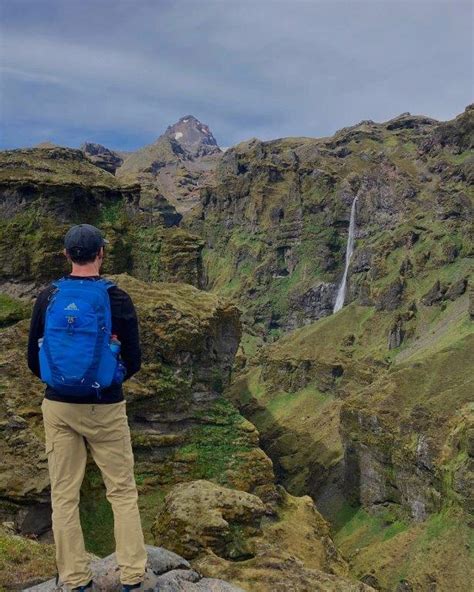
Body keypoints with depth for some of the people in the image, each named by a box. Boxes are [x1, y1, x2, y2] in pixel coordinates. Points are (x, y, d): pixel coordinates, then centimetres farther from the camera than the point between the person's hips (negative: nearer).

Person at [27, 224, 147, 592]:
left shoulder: (48, 297, -2)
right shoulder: (116, 299, -10)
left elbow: (34, 359, 5)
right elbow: (134, 361, -5)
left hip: (58, 407, 3)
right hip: (104, 409, -2)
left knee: (64, 496, 12)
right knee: (122, 493, 10)